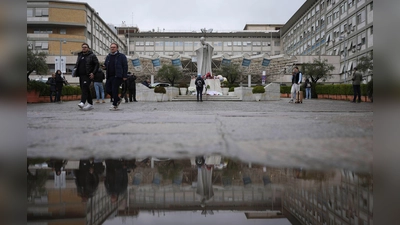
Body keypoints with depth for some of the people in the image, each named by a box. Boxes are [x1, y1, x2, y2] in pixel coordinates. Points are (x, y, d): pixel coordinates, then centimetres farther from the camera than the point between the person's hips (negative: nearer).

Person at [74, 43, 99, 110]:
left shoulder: (92, 55, 0)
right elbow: (77, 64, 28)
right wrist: (75, 70, 8)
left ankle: (82, 102, -29)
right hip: (81, 75, 7)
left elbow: (97, 64, -4)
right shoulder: (79, 55, 19)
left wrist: (93, 73, -13)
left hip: (88, 75, -7)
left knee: (85, 87, -20)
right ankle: (90, 104, 15)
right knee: (86, 89, 9)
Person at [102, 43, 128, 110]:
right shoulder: (108, 56, 17)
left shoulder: (121, 56, 0)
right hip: (109, 76, 7)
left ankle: (114, 105, 2)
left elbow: (125, 66, -5)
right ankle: (117, 99, 25)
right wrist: (104, 67, 1)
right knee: (108, 90, 3)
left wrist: (124, 76, -12)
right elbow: (106, 65, 26)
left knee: (114, 90, -9)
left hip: (117, 76, -6)